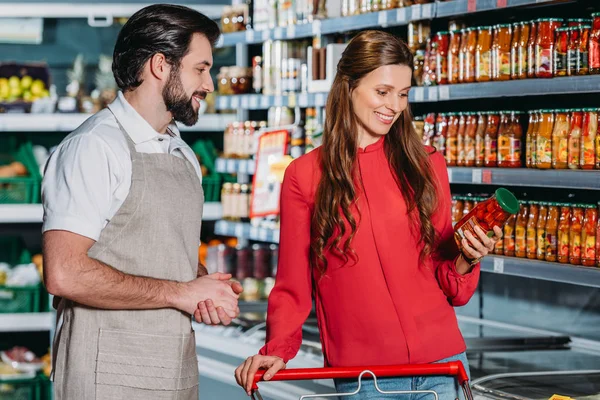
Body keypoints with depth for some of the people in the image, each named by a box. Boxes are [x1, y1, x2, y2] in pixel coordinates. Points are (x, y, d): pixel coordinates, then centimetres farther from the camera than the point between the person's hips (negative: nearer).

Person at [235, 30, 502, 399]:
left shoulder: (427, 165, 5)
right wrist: (277, 350, -10)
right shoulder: (304, 175, 0)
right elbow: (293, 285, 5)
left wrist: (467, 259, -10)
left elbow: (452, 289, 9)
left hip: (442, 365, 2)